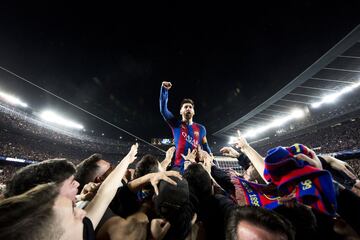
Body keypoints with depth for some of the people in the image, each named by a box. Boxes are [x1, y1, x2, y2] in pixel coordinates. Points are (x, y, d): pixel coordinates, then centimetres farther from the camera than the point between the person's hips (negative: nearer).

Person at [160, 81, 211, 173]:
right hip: (179, 166, -2)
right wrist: (164, 89, -18)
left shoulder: (201, 128, 9)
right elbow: (163, 110, -10)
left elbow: (206, 148, 14)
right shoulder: (176, 124, 2)